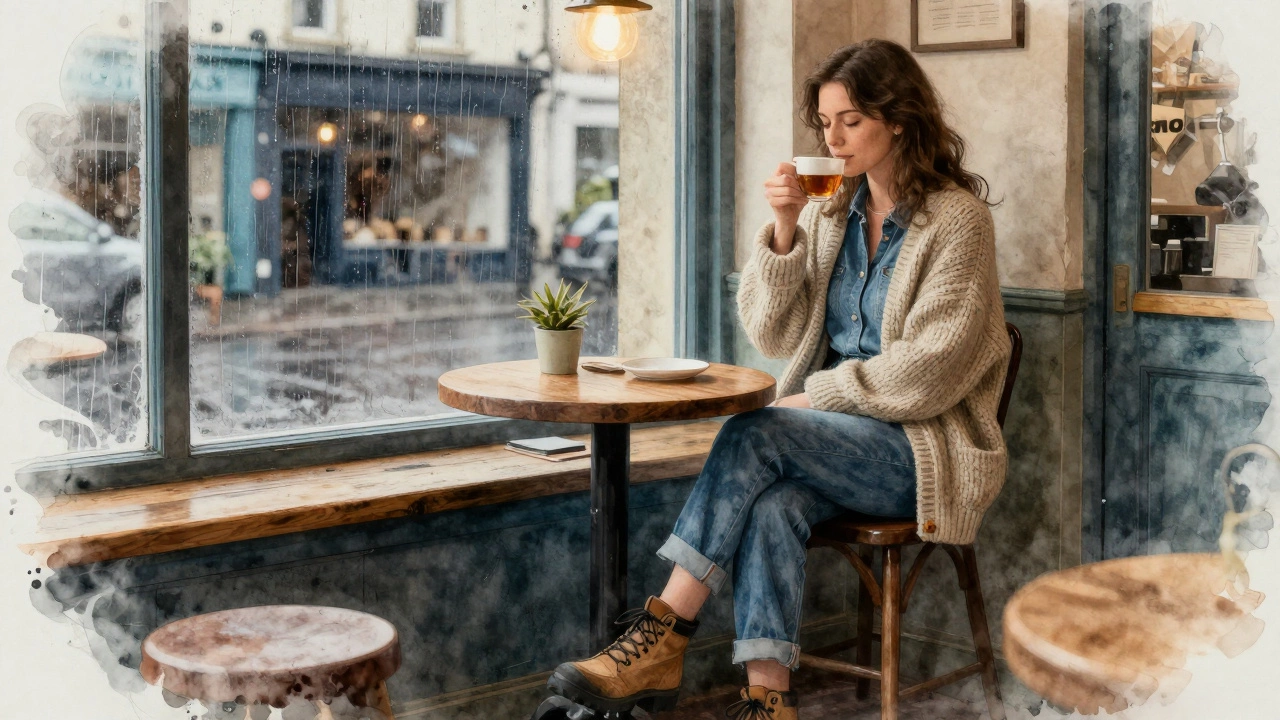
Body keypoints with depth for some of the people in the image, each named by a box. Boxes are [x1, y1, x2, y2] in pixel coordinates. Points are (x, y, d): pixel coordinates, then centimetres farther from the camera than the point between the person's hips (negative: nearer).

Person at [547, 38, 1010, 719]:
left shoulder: (956, 218, -7)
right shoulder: (832, 209, 12)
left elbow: (925, 370, -14)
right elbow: (774, 334, 7)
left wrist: (815, 394, -11)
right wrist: (785, 231, -5)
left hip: (923, 446, -5)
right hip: (835, 432, 5)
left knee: (752, 432, -26)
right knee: (772, 505, -29)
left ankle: (665, 633, -23)